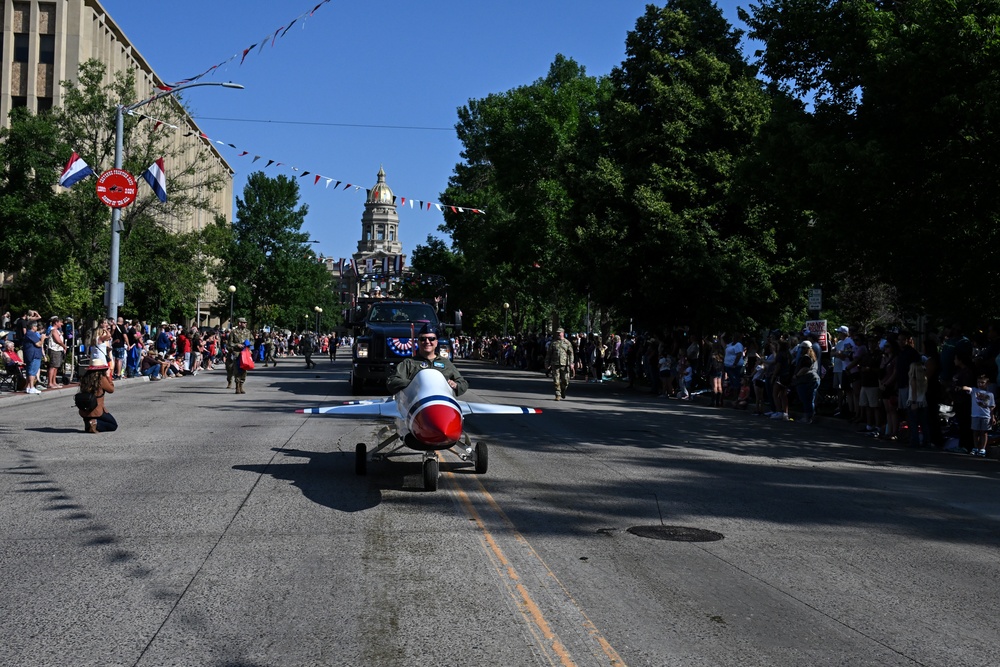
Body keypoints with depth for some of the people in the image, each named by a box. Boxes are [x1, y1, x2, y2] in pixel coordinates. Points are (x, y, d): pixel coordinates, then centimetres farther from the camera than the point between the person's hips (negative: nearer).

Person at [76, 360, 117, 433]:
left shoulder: (85, 378, 1)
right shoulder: (102, 379, -15)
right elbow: (111, 390, -1)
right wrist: (108, 377, 9)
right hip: (96, 412, -6)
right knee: (114, 425, 12)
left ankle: (88, 423, 3)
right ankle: (96, 424, -10)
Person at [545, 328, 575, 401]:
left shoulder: (567, 343, 7)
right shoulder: (553, 343, 10)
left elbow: (571, 353, 1)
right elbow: (548, 354, 13)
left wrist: (571, 363, -9)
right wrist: (547, 364, 9)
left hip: (564, 364, -1)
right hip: (555, 364, 1)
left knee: (565, 381, 3)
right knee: (556, 381, -4)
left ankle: (563, 394, 25)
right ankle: (558, 395, 0)